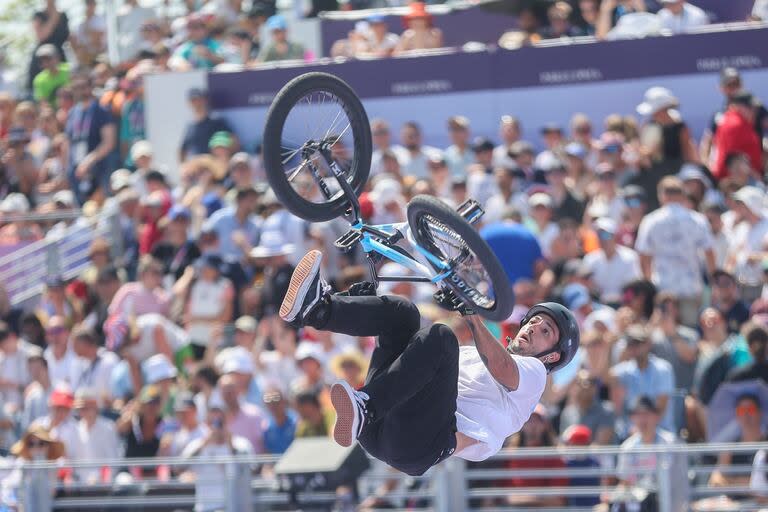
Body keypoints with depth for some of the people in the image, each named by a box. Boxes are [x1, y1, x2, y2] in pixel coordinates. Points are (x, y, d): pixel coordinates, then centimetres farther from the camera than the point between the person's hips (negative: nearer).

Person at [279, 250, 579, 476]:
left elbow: (502, 368, -4)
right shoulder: (471, 354, 42)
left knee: (440, 338, -27)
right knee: (402, 312, -1)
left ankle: (362, 414, -47)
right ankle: (319, 309, -31)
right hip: (380, 430, 6)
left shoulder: (533, 372, 20)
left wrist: (473, 315, -16)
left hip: (421, 444, -6)